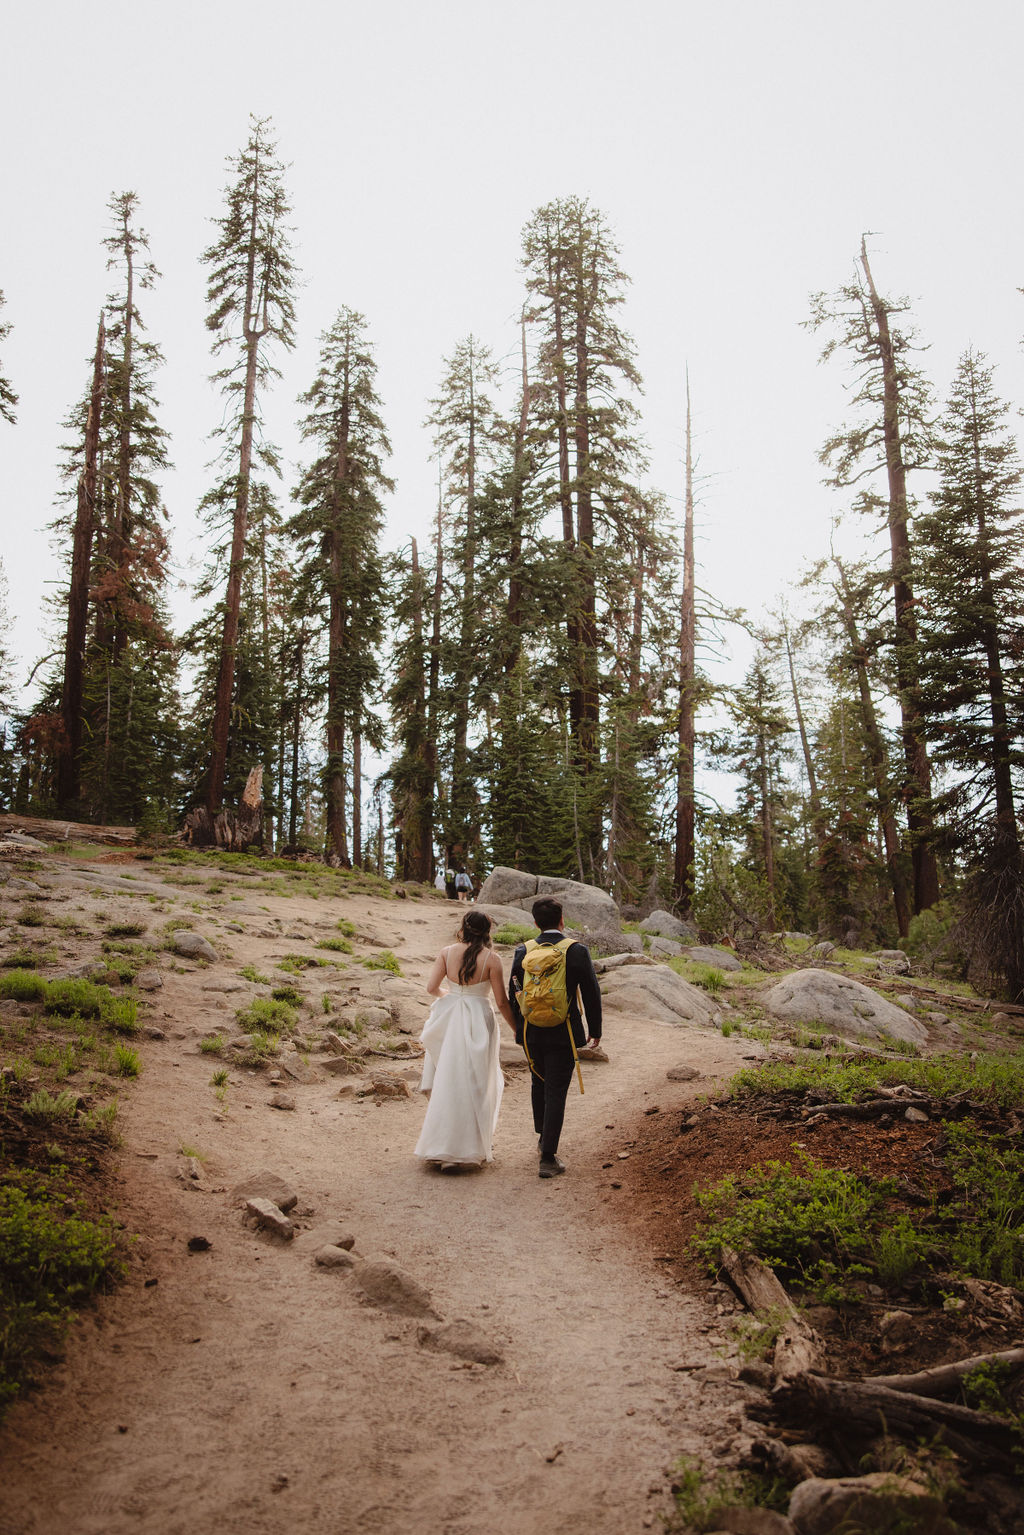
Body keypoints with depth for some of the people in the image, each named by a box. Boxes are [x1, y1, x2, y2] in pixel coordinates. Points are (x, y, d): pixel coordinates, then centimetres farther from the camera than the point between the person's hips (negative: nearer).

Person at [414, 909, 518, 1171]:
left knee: (446, 1082, 12)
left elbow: (432, 987, -3)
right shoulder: (491, 959, -8)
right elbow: (501, 1002, -6)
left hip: (448, 1019, 3)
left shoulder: (447, 952, -1)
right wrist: (518, 1030, 7)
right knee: (474, 1085, 8)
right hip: (478, 1021, -2)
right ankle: (469, 1148, 14)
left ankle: (442, 1148, 16)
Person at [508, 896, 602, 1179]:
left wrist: (518, 1027, 20)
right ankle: (548, 1158, 2)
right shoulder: (577, 952, -11)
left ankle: (543, 1138, 40)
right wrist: (594, 1029, 6)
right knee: (556, 1092, 2)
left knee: (538, 1084, 23)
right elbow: (591, 994, -6)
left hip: (531, 1032, 3)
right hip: (564, 1034, -3)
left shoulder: (523, 951, -3)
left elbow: (514, 993, 6)